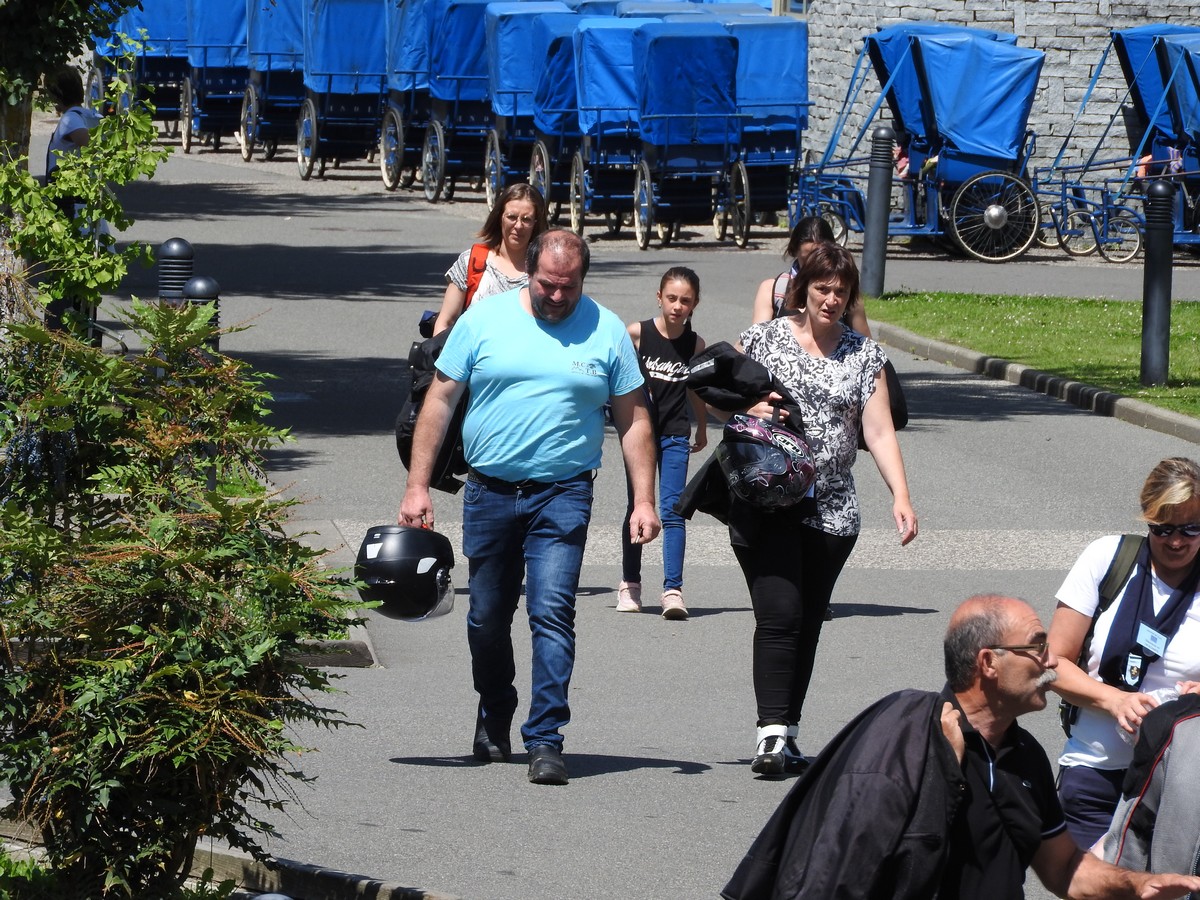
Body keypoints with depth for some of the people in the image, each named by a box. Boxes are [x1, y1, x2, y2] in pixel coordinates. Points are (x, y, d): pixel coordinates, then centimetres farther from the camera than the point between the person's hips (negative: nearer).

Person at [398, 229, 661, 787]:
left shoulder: (606, 332, 2)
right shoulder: (484, 320, 2)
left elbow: (634, 421, 6)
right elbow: (439, 402, 4)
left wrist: (643, 499, -2)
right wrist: (417, 486, 0)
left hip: (562, 495, -2)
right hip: (489, 491, 2)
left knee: (552, 612, -14)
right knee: (487, 618, 11)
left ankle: (545, 741, -13)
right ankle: (493, 723, 33)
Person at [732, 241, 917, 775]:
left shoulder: (865, 354, 9)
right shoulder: (764, 339, 3)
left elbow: (879, 431, 2)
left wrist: (901, 496, -10)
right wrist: (746, 406, -10)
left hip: (832, 512, 3)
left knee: (808, 625, 6)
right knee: (779, 615, -15)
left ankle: (786, 734, 14)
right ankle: (771, 733, -19)